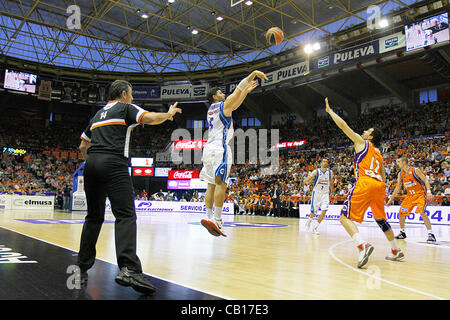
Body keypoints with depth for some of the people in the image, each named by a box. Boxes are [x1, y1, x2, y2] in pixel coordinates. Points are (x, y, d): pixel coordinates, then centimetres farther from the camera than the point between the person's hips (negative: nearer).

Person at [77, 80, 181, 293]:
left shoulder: (98, 114, 28)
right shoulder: (125, 108, 9)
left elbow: (83, 147, 31)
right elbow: (150, 118, -8)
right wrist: (169, 114, 10)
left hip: (91, 164, 7)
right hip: (113, 164, -7)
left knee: (94, 217, 15)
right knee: (125, 215, -14)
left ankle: (82, 268, 17)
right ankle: (128, 268, -29)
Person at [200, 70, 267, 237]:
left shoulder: (211, 109, 24)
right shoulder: (224, 105, 1)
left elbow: (235, 105, 33)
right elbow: (238, 89, 2)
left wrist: (247, 90, 36)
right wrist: (254, 73, 11)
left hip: (209, 148, 9)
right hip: (220, 148, -9)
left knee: (211, 184, 6)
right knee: (220, 183, -14)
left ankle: (209, 217, 3)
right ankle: (217, 220, -21)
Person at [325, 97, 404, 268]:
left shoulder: (361, 142, 9)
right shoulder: (379, 153, 28)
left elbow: (342, 125, 6)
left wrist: (329, 111, 18)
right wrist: (381, 193, 36)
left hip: (365, 183, -8)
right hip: (378, 185, 8)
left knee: (345, 217, -10)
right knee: (381, 220, 24)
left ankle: (363, 245, -32)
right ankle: (396, 252, 32)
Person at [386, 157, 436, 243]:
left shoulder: (415, 170, -14)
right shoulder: (400, 174, 4)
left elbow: (425, 180, -14)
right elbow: (398, 188, 11)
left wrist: (429, 191, -30)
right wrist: (391, 199, 11)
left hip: (420, 194, -6)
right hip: (410, 195, 6)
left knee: (422, 212, -24)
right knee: (401, 213, 2)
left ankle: (431, 234, -17)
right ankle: (402, 233, 18)